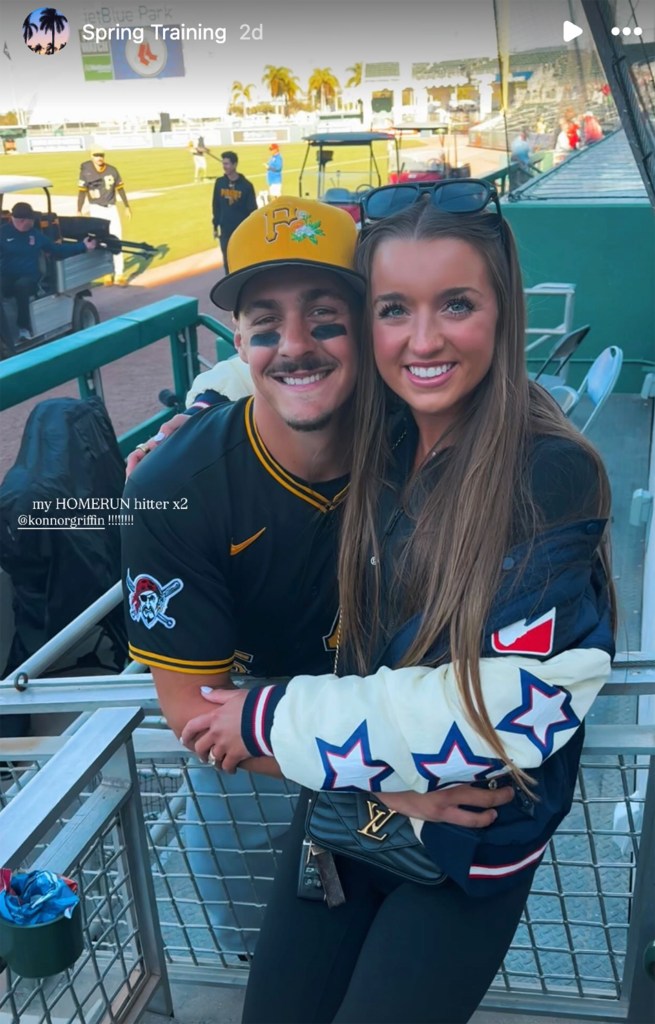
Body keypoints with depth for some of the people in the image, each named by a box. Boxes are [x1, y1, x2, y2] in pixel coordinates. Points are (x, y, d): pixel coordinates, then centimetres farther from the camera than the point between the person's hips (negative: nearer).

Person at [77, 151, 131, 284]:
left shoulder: (112, 170, 0)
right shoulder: (86, 172, -8)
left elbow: (120, 188, 8)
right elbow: (82, 192, -10)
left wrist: (126, 207, 10)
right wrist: (79, 211, -16)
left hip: (111, 209, 3)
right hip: (96, 209, -3)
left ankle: (119, 274, -1)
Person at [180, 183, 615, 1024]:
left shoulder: (552, 479, -23)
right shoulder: (375, 438, -6)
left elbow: (502, 707, -26)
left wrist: (273, 720, -19)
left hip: (472, 844, -5)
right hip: (344, 798, 5)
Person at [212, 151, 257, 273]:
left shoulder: (246, 185, -10)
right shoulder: (219, 183, -1)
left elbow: (252, 210, -5)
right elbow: (216, 206, 7)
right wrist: (215, 226, 8)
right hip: (225, 231, 3)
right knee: (228, 262, 10)